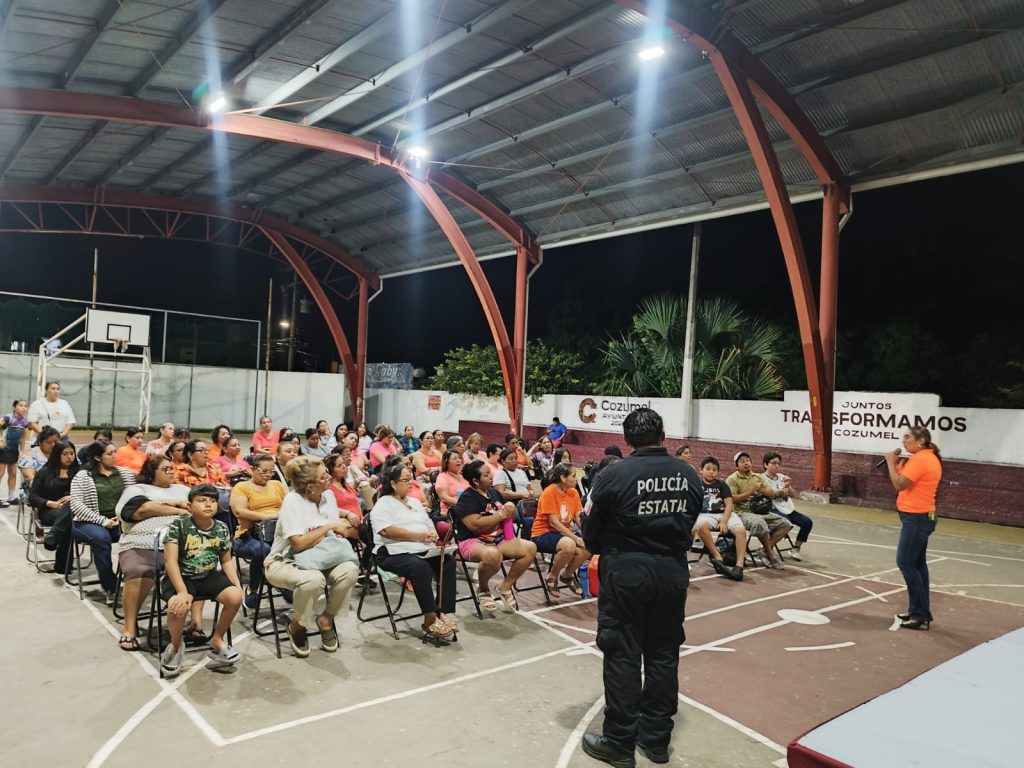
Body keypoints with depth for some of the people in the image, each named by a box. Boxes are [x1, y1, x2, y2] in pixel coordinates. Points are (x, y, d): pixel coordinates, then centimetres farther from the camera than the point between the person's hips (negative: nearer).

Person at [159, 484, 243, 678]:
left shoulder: (222, 529, -2)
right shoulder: (178, 525, -15)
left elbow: (226, 561, 9)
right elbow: (171, 561, -19)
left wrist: (237, 585, -6)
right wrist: (183, 592, -29)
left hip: (209, 576, 4)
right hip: (181, 577, -4)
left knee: (235, 596, -22)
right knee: (179, 607, -34)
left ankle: (217, 640, 6)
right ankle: (176, 645, 2)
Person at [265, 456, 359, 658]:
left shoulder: (328, 496, 0)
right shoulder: (292, 501, -20)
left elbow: (334, 533, 11)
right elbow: (299, 543, -28)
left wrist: (343, 530, -12)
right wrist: (329, 526, -22)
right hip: (285, 562, -5)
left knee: (349, 569, -25)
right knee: (314, 579, -38)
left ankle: (326, 618, 0)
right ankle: (297, 625, -7)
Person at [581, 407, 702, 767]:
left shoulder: (614, 474, -13)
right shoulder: (689, 475, -1)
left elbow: (591, 532, -5)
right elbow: (688, 523, 5)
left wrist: (602, 549, 16)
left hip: (626, 571, -4)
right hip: (673, 571, 4)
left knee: (623, 656, 6)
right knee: (664, 655, 14)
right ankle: (656, 738, 27)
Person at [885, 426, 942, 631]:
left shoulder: (920, 459, -18)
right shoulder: (928, 458, 15)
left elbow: (899, 484, -21)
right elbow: (909, 483, 17)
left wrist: (891, 462, -10)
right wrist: (899, 464, 5)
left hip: (917, 518, -11)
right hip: (920, 517, 11)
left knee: (906, 563, -8)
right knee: (917, 564, 14)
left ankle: (921, 615, -5)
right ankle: (919, 611, 20)